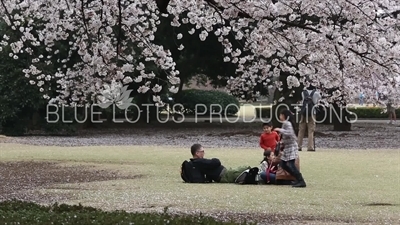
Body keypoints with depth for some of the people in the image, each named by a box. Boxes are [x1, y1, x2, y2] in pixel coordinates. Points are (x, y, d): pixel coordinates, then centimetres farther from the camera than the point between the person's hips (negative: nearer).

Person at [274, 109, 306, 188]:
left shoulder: (287, 123, -13)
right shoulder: (285, 123, 16)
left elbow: (289, 133, -29)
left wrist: (280, 130, -23)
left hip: (291, 146, -10)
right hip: (287, 147, 10)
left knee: (290, 165, -16)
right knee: (283, 164, 11)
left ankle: (301, 182, -17)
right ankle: (298, 179, 14)